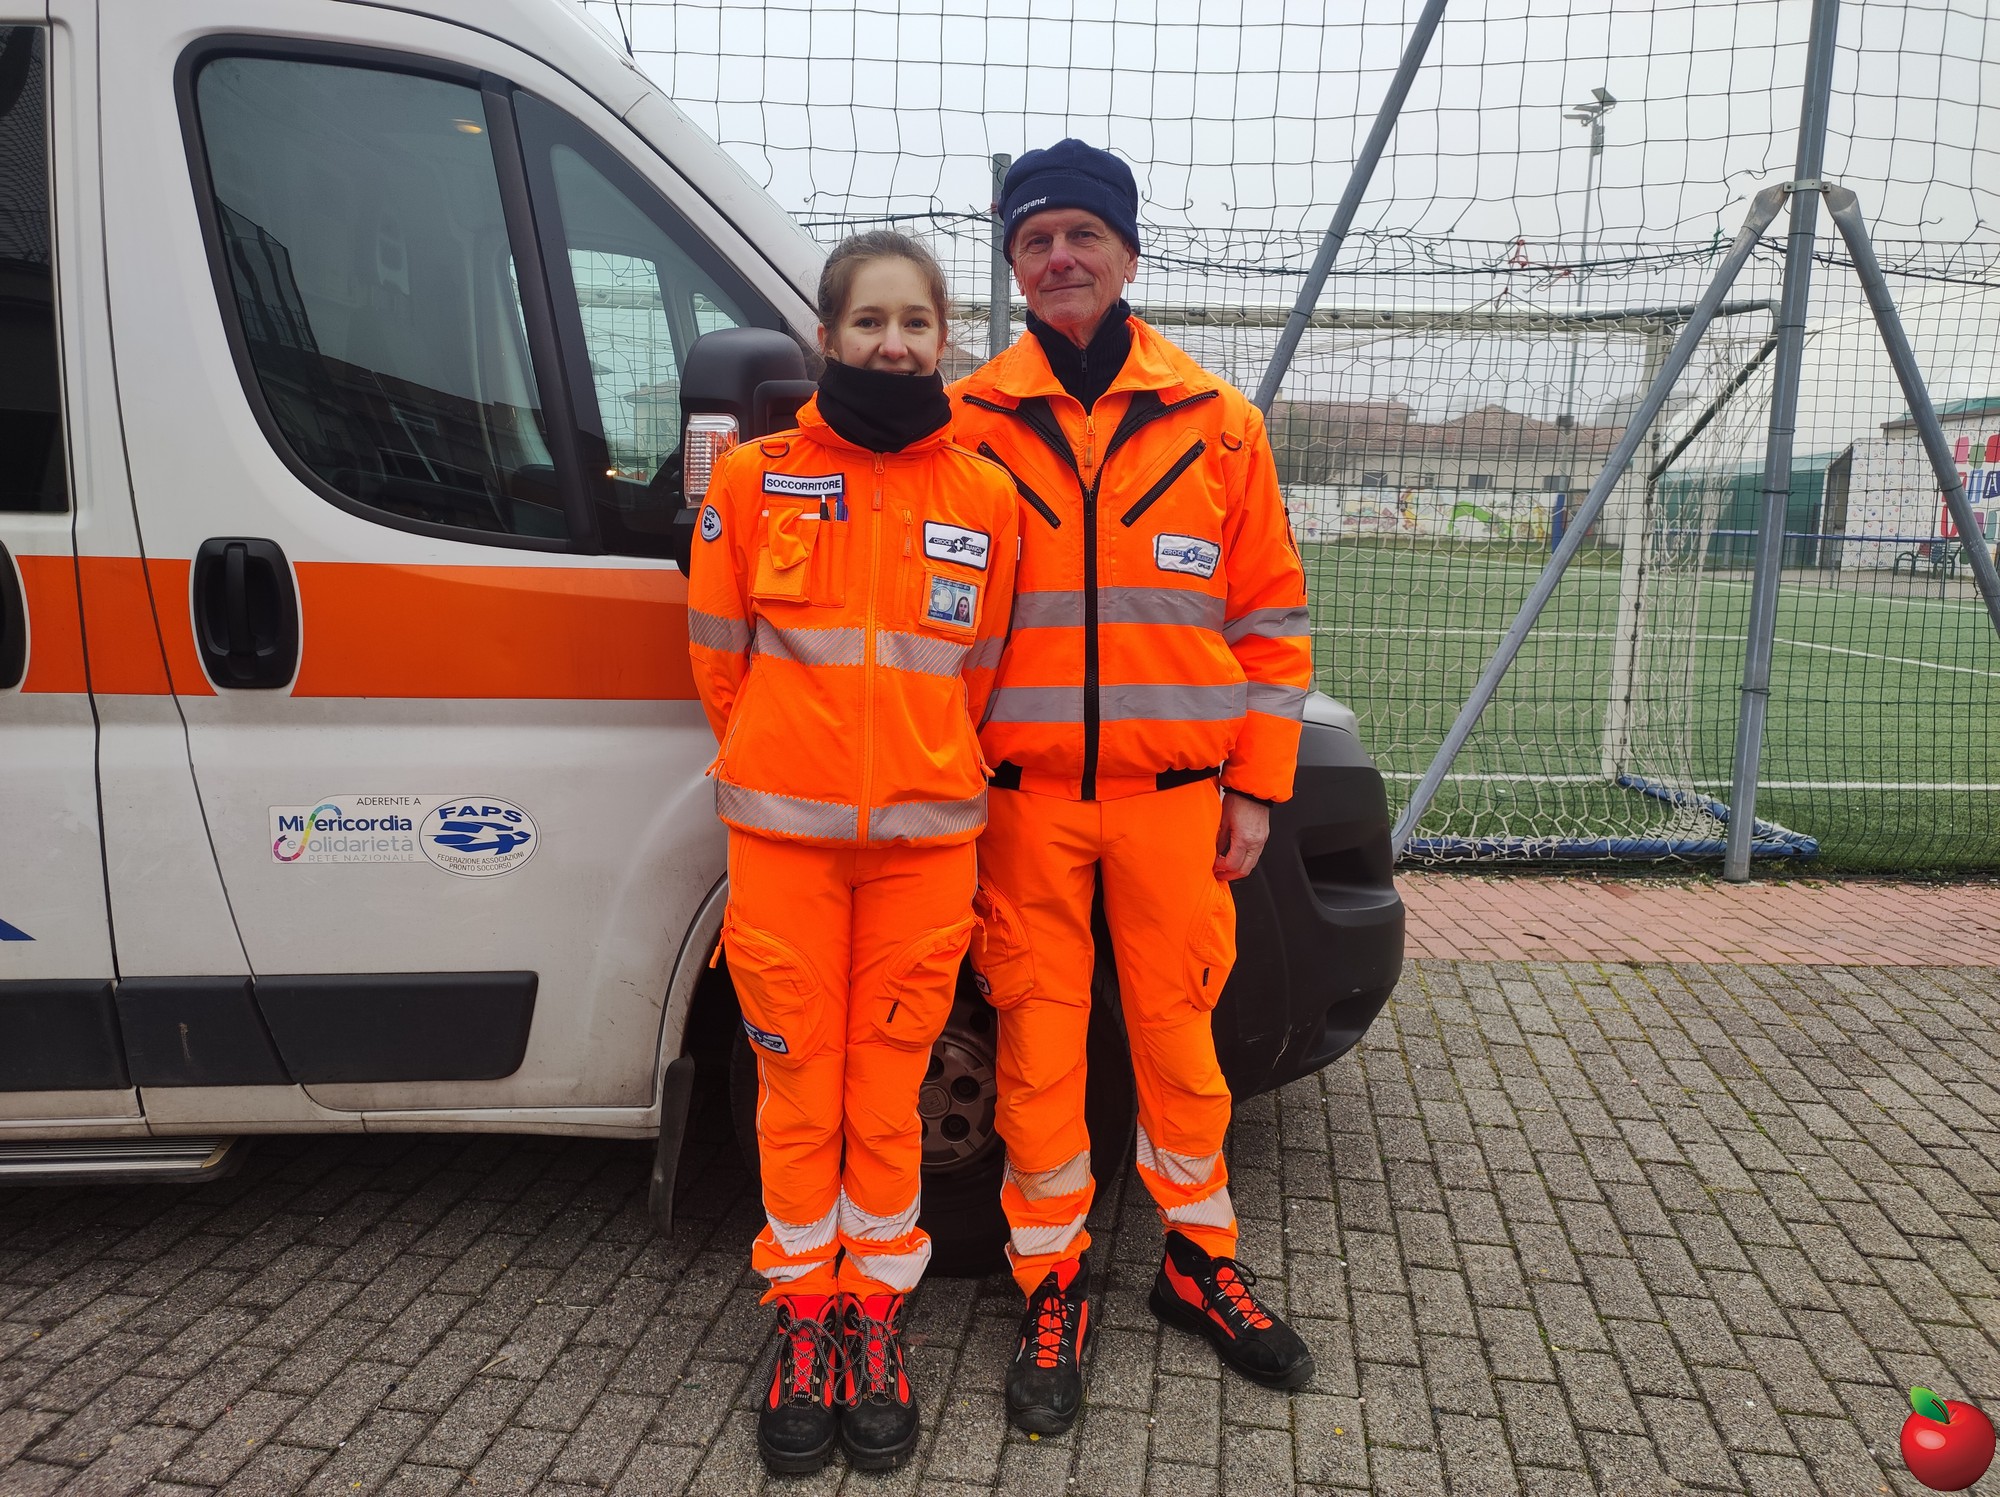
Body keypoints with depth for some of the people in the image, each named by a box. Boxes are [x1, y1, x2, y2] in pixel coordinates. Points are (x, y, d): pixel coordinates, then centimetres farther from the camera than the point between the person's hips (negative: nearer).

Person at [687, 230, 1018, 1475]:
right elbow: (718, 653, 9)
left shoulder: (986, 496, 4)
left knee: (888, 1090, 8)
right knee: (798, 1084, 9)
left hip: (925, 840, 0)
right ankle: (806, 1308, 28)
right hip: (783, 835, 0)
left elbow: (981, 672, 10)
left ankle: (877, 1306, 28)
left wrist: (932, 778, 12)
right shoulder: (753, 481, 2)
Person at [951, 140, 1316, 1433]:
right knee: (1039, 1040, 6)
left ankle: (1202, 1264, 30)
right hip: (1022, 795, 0)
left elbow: (1271, 614, 7)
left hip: (1174, 793, 1)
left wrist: (1257, 788, 3)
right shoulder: (966, 422, 4)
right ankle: (1054, 1289, 23)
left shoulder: (1218, 423, 5)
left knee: (1177, 1030, 10)